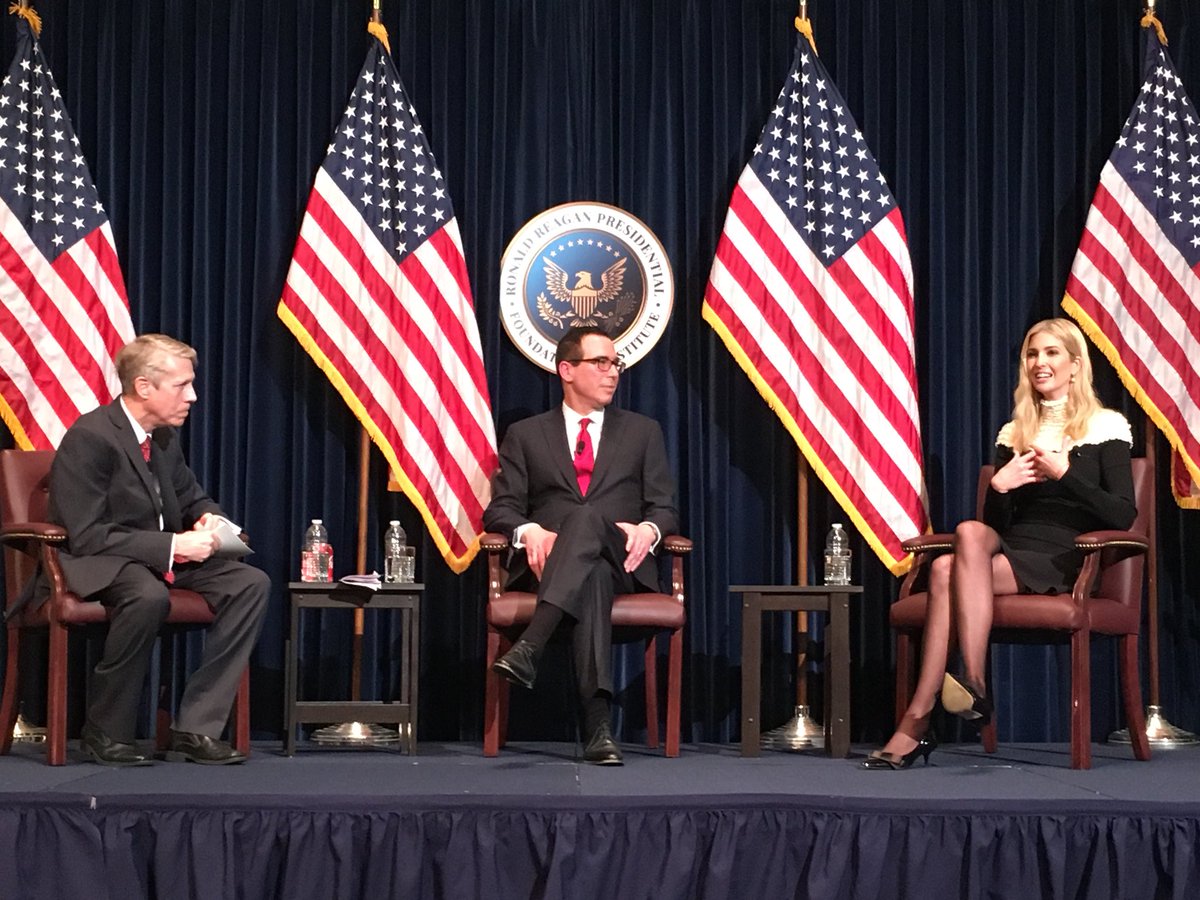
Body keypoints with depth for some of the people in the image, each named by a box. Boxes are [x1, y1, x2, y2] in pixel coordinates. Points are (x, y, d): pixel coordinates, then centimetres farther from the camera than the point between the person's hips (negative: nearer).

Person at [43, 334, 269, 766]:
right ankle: (105, 732, -20)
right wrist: (173, 546, -26)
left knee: (251, 583, -12)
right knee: (149, 596, -40)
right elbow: (86, 536, -23)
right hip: (94, 564, -8)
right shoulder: (90, 438, -18)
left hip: (161, 558, 8)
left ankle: (196, 727, -14)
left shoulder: (164, 436, 7)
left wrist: (209, 520, -5)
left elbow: (194, 500, 21)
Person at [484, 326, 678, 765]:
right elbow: (501, 509, 9)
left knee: (586, 517, -38)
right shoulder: (525, 435, 18)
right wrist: (530, 531, -16)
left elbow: (663, 508, 13)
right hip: (549, 563, 0)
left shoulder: (643, 432, 21)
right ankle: (598, 723, -54)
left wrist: (648, 528, -13)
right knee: (593, 578, -41)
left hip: (621, 562, 0)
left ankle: (529, 648, -55)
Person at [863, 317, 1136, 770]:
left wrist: (1064, 474, -14)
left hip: (1067, 560, -4)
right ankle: (972, 684, -38)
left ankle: (917, 722, -36)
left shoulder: (1106, 427, 7)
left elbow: (1123, 516, -5)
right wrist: (999, 486, -5)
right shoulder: (1014, 434, 21)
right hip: (1013, 553, 4)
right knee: (971, 532, -32)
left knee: (947, 571, -28)